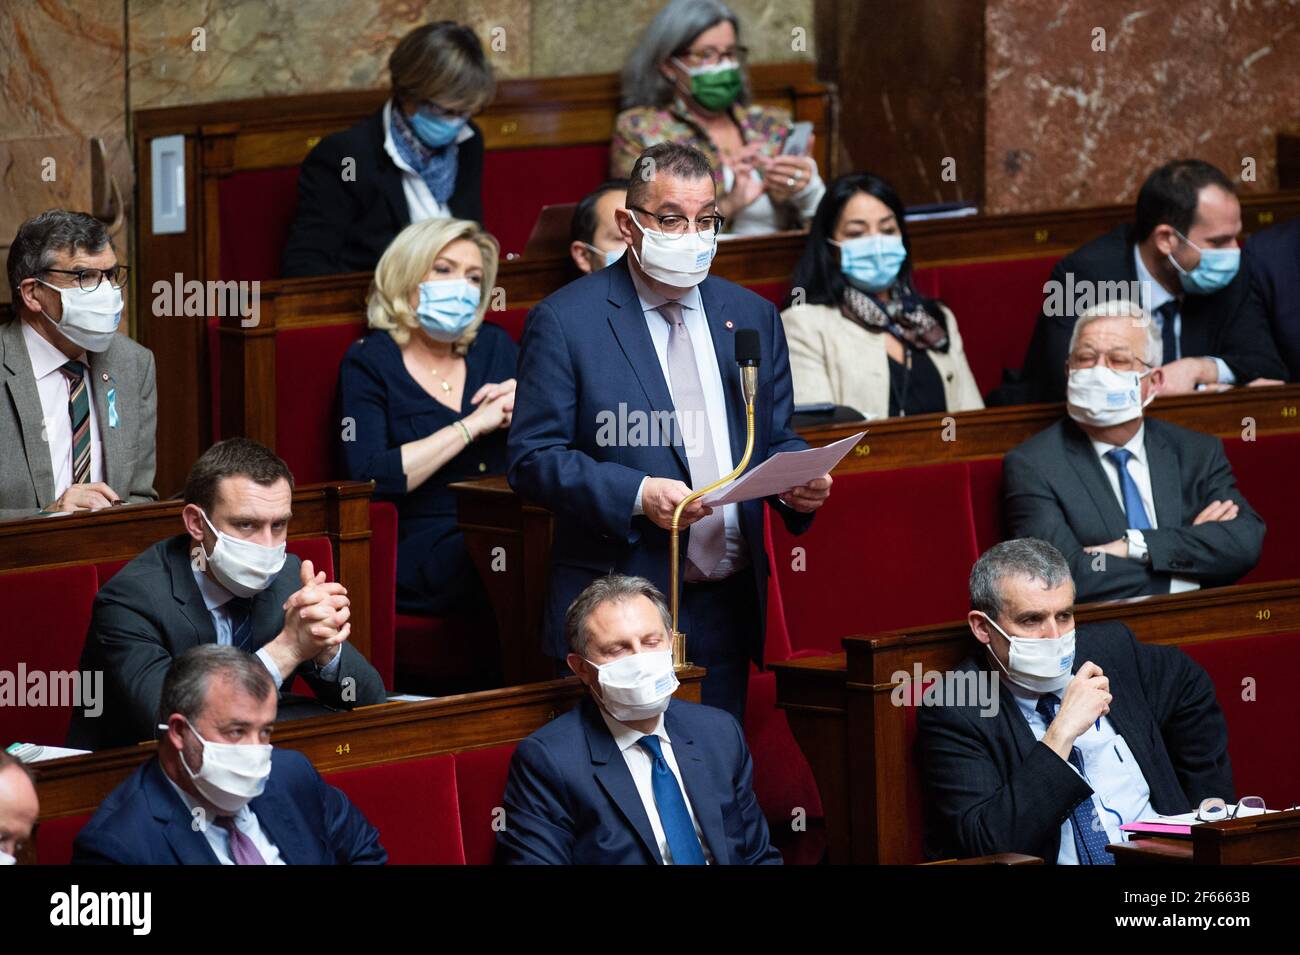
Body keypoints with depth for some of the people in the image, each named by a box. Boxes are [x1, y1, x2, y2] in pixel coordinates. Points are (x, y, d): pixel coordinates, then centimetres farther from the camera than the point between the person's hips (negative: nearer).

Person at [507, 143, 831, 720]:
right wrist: (637, 495, -20)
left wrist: (798, 483, -5)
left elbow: (776, 440, 19)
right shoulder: (565, 321, -2)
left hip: (729, 607, 4)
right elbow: (532, 457, -7)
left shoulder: (752, 317, 14)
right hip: (618, 612, -4)